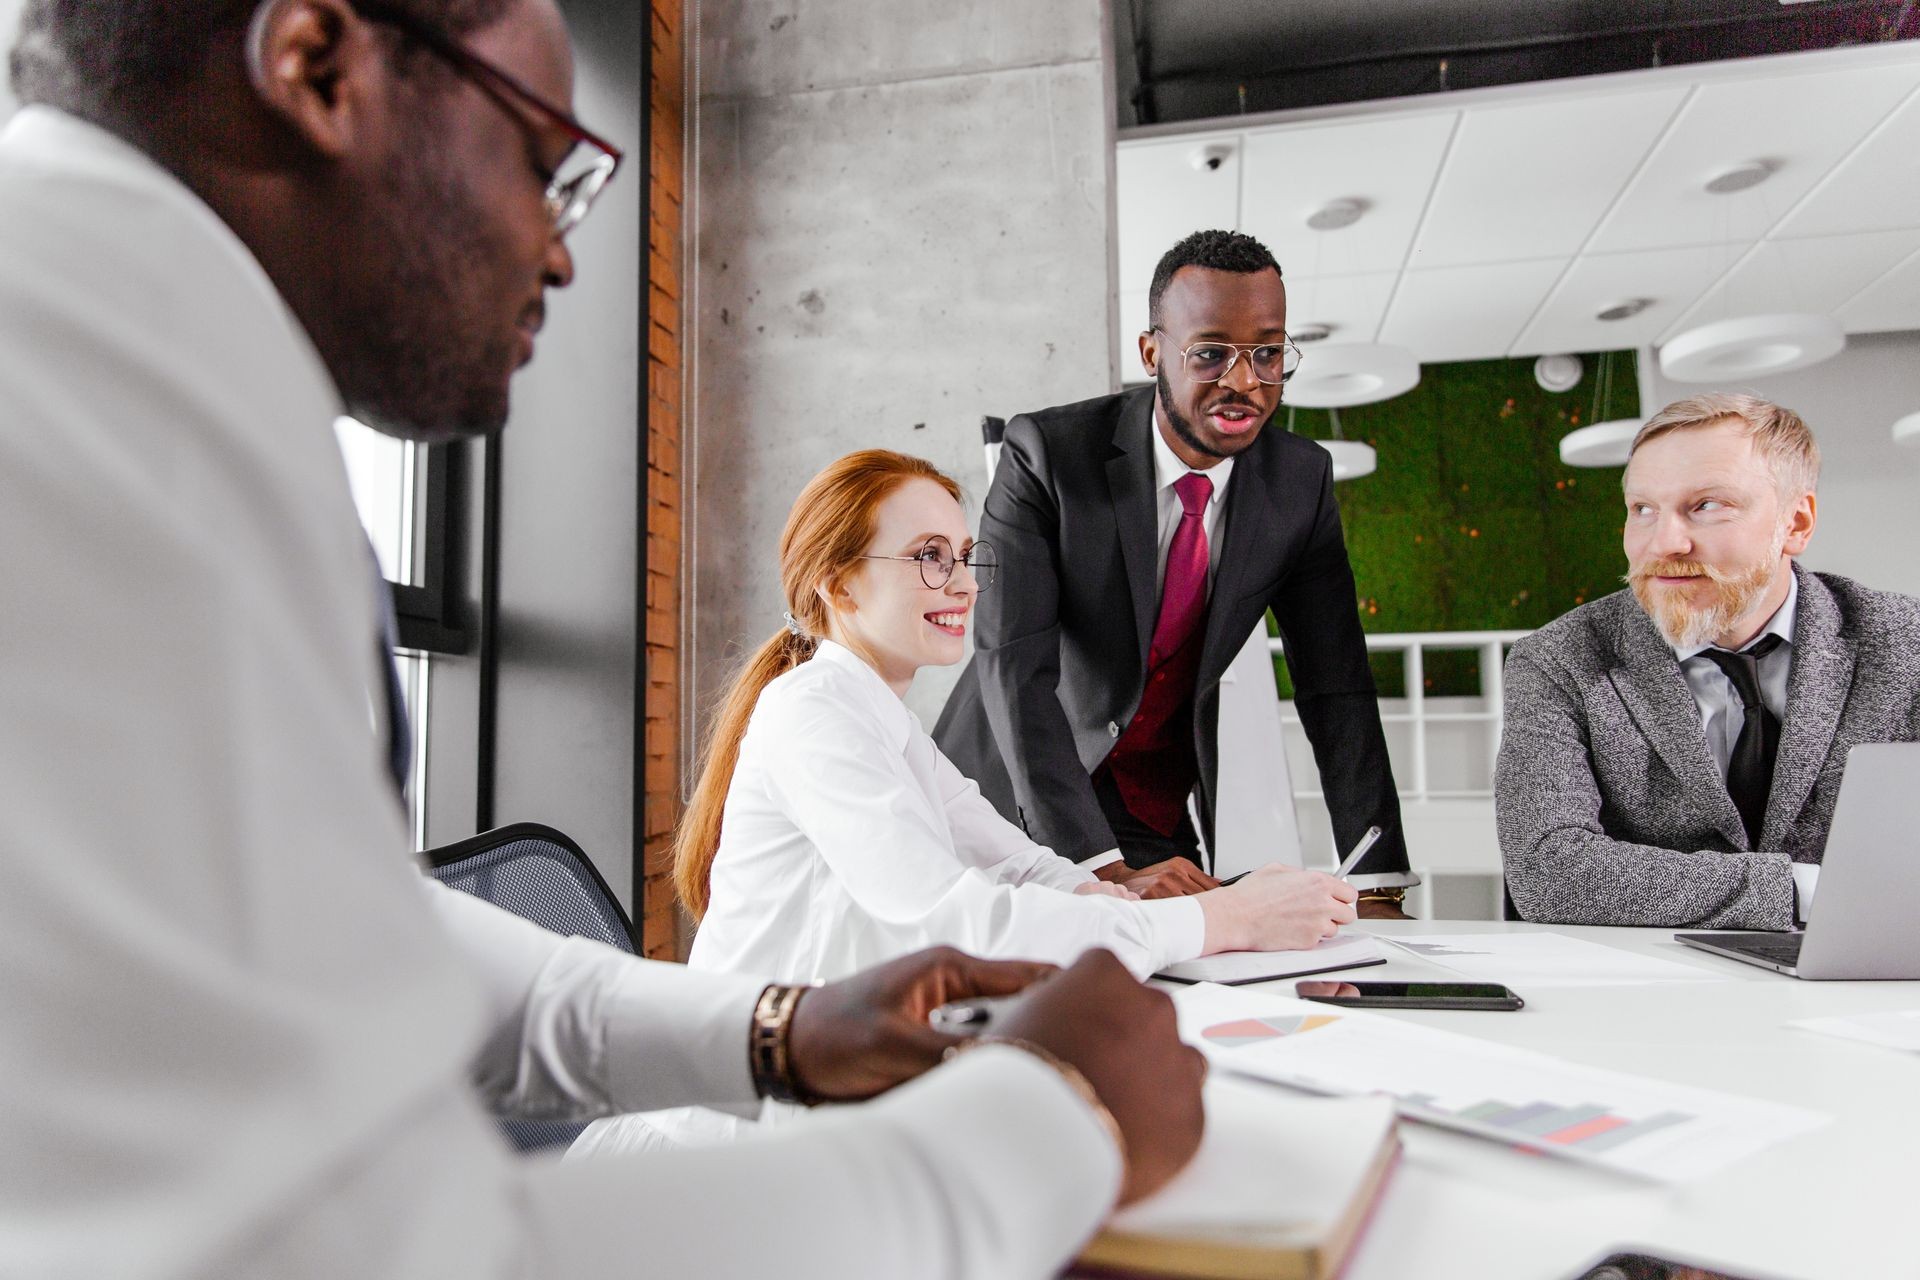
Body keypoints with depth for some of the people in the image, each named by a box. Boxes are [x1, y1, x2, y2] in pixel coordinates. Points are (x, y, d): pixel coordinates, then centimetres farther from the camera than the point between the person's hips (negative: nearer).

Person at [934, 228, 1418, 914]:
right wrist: (1105, 871, -34)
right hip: (1012, 799, -2)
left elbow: (1335, 686, -4)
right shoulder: (1045, 452, -19)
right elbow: (1015, 668, -25)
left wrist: (1376, 888, -13)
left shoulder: (1301, 480, -6)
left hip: (1161, 826, 3)